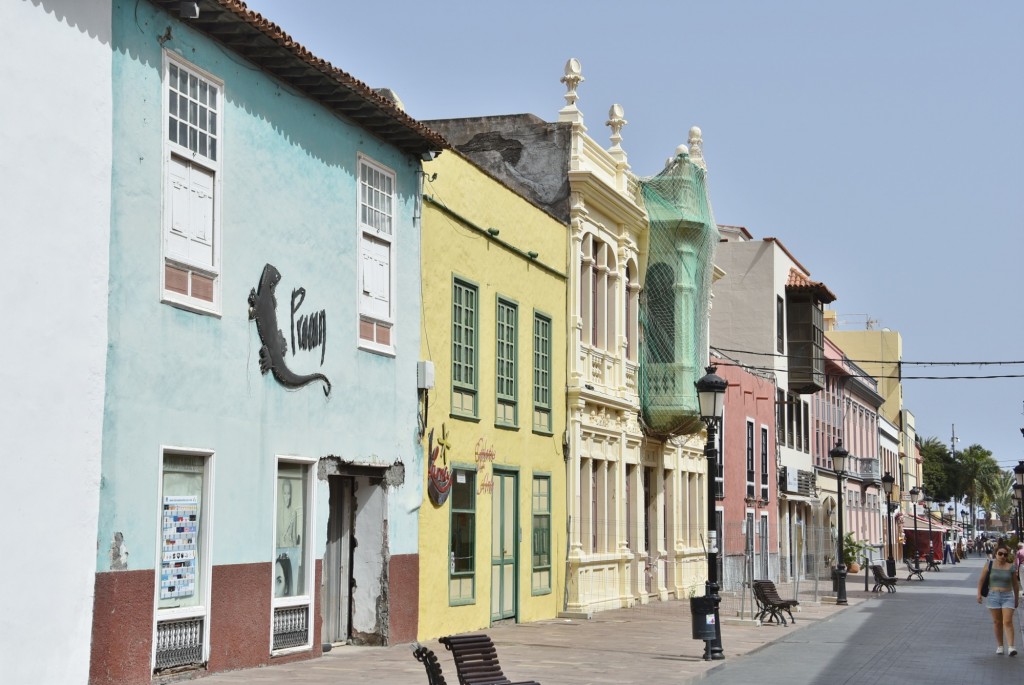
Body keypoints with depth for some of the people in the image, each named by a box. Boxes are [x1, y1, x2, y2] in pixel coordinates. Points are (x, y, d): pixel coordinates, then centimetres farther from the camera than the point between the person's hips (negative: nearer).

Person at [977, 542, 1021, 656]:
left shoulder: (1011, 567, -1)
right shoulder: (989, 565, -1)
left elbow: (1015, 584, 9)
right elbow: (981, 580, 6)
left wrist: (1017, 598, 14)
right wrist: (979, 594, 0)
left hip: (1008, 596, -1)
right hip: (993, 596, 1)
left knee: (1008, 622, -10)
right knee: (997, 622, 7)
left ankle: (1010, 647, -15)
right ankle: (999, 645, 17)